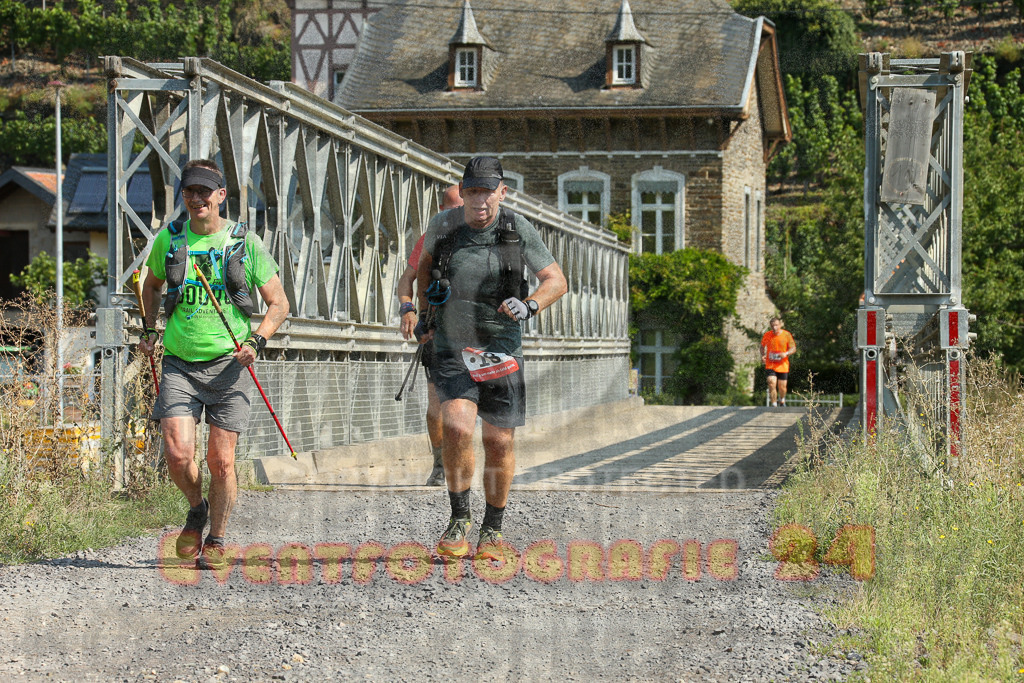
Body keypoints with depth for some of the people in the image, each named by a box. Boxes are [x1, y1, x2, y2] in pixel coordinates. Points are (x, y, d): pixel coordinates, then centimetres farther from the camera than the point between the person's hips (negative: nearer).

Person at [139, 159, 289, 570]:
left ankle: (216, 541, 18)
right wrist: (149, 330, 16)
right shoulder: (168, 240, 5)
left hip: (228, 363, -1)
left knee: (221, 461, -2)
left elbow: (278, 304, 3)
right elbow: (152, 285, 27)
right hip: (180, 364, 1)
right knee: (178, 454, -13)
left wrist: (257, 341, -12)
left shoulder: (245, 243, -1)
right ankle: (196, 510, 18)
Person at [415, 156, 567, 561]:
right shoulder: (443, 226, -4)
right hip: (452, 348, 0)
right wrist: (424, 314, 16)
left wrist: (529, 305, -20)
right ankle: (459, 521, -4)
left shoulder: (518, 230, -7)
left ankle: (492, 531, 23)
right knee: (457, 427, -22)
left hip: (501, 349, 1)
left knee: (500, 443, 3)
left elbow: (556, 281, -1)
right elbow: (426, 262, 20)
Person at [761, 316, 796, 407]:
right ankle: (774, 404, -6)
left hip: (782, 366, 0)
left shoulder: (786, 335, -6)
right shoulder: (767, 335, -3)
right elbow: (762, 346, 14)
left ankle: (782, 400, 40)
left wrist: (786, 353, -22)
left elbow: (793, 348, -1)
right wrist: (763, 355, -6)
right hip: (770, 365, 0)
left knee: (782, 387, 7)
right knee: (772, 384, -19)